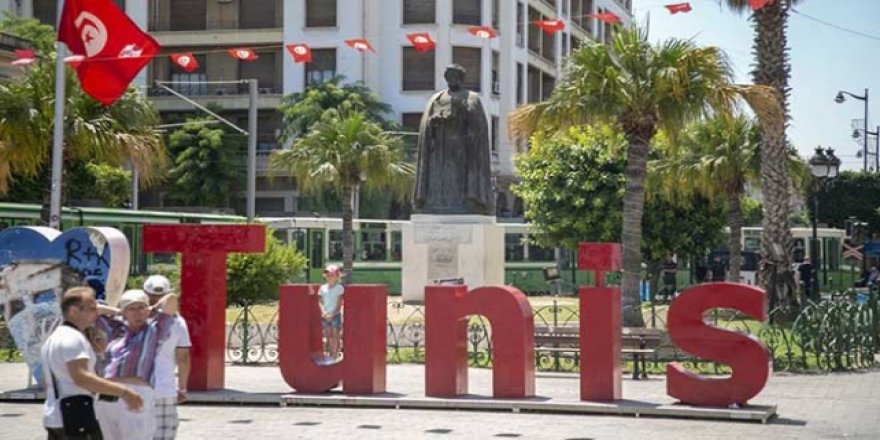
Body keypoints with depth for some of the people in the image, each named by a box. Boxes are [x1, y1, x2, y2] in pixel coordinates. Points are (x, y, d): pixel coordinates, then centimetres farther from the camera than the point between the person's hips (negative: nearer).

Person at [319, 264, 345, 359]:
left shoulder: (339, 288, -5)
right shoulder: (323, 288, 7)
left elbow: (339, 304, -9)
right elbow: (320, 302, 4)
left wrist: (332, 314, -17)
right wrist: (323, 312, -12)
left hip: (335, 315, -4)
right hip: (325, 315, 4)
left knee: (336, 335, -2)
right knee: (328, 335, 8)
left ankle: (335, 354, 0)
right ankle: (330, 354, 12)